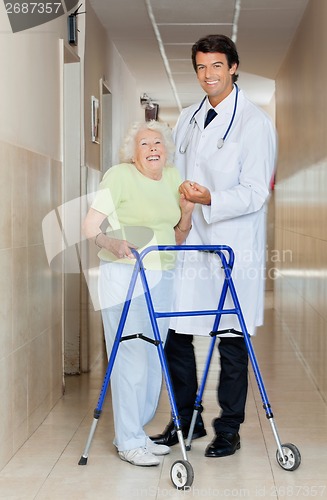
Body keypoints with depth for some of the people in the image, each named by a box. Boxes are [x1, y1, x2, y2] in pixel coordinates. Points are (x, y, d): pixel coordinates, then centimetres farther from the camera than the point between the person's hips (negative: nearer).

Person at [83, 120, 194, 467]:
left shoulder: (173, 178, 12)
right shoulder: (119, 176, -7)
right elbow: (90, 227, -12)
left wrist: (187, 211, -1)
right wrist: (112, 243, -31)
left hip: (161, 278, 7)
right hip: (123, 274, -6)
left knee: (153, 357, 8)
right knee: (130, 356, -9)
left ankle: (136, 433, 21)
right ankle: (129, 442, 1)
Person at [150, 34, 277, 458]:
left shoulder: (255, 122, -7)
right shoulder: (188, 119, 14)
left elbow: (255, 193, -14)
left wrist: (210, 199, -28)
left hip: (233, 248, -6)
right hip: (190, 243, 6)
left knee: (231, 339, 3)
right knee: (175, 335, 8)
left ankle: (228, 430, 18)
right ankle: (186, 421, 26)